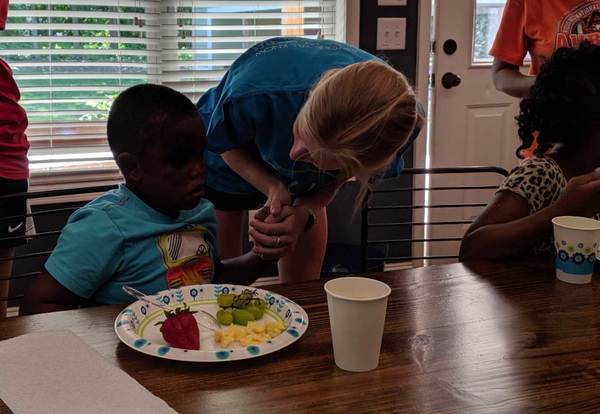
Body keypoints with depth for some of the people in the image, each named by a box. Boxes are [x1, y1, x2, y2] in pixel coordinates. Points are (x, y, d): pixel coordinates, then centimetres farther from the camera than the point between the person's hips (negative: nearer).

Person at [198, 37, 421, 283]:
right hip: (229, 167, -2)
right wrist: (273, 188, -34)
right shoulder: (255, 93, -42)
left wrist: (304, 212, -34)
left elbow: (337, 178, -15)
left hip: (303, 185, 2)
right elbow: (226, 144, -18)